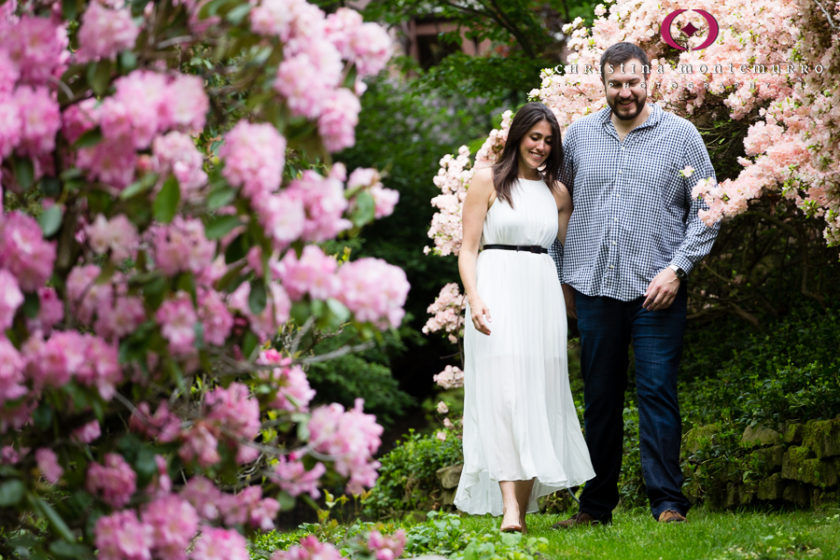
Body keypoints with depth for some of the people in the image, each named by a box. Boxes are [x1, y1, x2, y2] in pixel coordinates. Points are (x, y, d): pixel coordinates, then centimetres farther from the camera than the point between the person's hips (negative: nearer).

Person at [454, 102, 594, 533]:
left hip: (543, 298, 5)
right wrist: (474, 297, -15)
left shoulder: (557, 193, 16)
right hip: (498, 292, -4)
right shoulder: (488, 181, 4)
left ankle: (524, 507, 5)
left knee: (537, 399, 1)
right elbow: (468, 248, -1)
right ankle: (509, 507, -21)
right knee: (502, 395, -14)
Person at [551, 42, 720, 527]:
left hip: (656, 290, -3)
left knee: (658, 393, -7)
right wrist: (559, 273, 13)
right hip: (593, 287, 3)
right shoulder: (579, 134, 10)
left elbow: (706, 211, 2)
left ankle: (668, 503, -3)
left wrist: (677, 269, -9)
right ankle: (596, 505, 15)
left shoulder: (681, 135, 2)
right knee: (600, 398, 8)